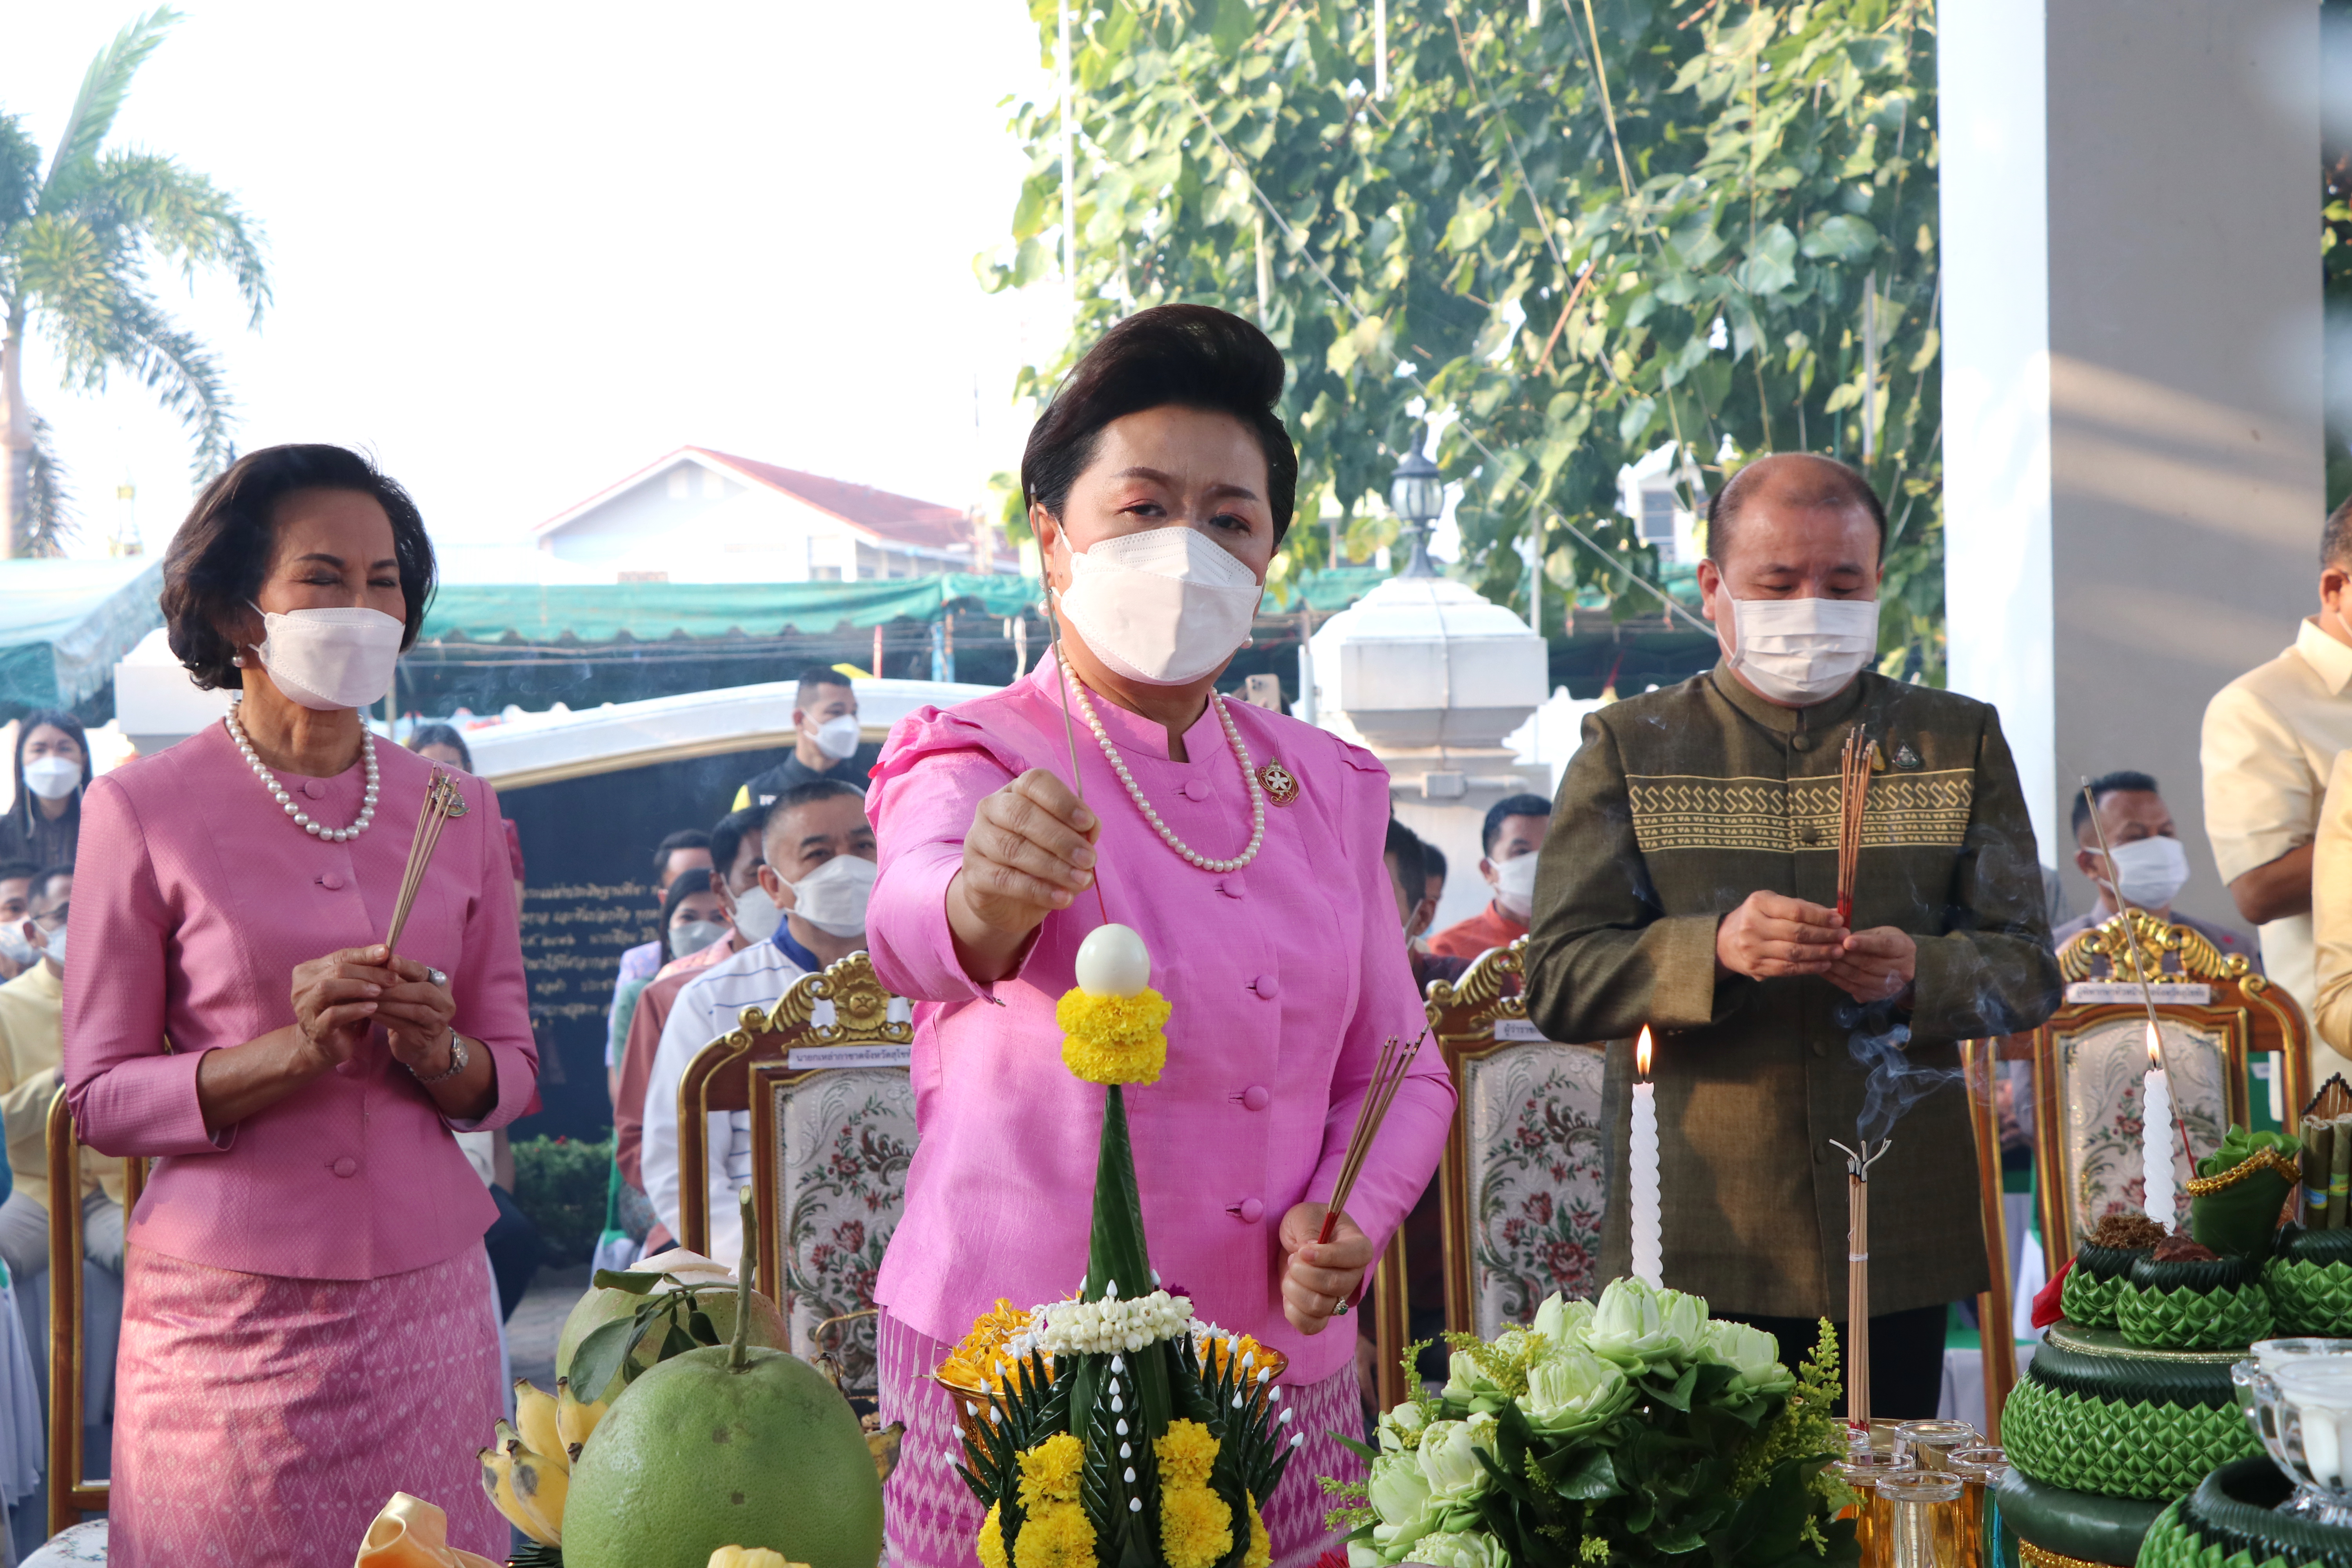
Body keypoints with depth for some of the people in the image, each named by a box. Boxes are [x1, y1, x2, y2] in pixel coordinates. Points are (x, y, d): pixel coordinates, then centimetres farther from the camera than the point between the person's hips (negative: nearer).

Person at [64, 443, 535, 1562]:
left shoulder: (458, 809, 7)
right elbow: (97, 1095, -4)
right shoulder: (140, 812, -4)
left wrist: (438, 1055, -10)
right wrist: (292, 1053, -18)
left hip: (425, 1295, 3)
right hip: (228, 1310, -3)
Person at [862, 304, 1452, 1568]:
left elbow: (1400, 1068, 13)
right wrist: (985, 898, -54)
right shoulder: (971, 761, -7)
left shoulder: (1328, 788, 10)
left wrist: (1348, 1224, -7)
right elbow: (914, 915, -30)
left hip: (1284, 1380, 4)